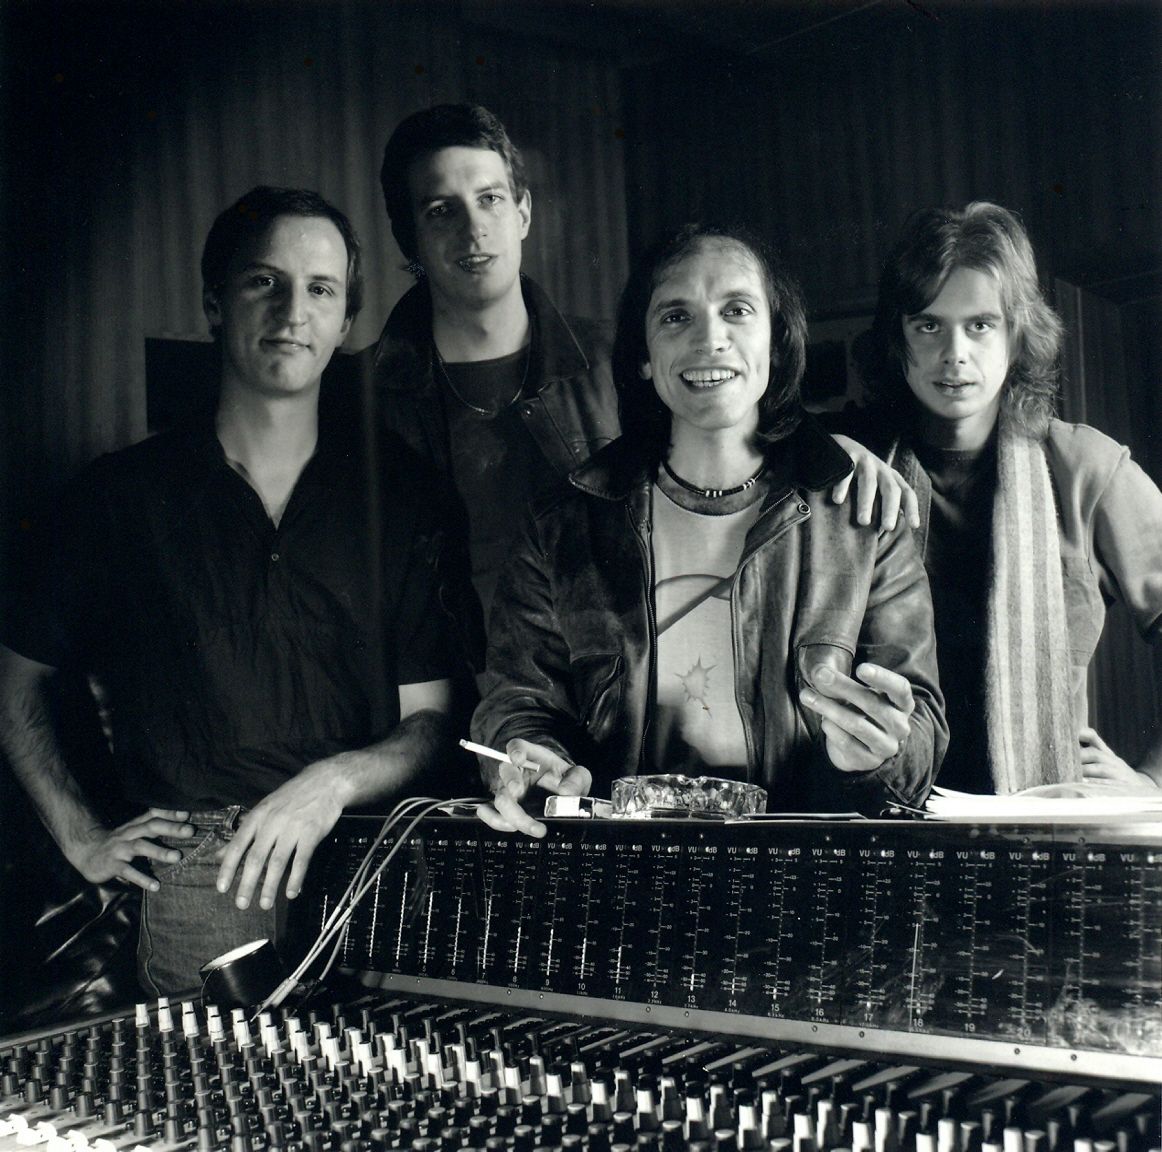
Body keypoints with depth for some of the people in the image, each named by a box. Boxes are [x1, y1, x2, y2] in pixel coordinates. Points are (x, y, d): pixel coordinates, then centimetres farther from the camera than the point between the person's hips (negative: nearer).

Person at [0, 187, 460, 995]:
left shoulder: (398, 493, 9)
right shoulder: (122, 495, 8)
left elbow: (431, 720, 6)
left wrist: (337, 780, -13)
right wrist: (82, 837, 8)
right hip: (194, 879, 0)